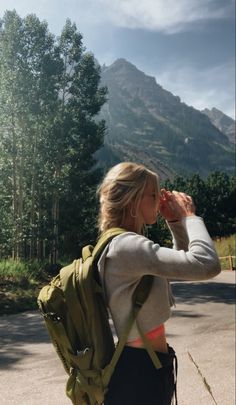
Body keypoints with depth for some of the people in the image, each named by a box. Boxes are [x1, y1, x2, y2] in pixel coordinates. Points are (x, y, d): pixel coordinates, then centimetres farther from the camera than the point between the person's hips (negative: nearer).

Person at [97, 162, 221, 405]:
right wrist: (189, 216, -17)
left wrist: (175, 221, 6)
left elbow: (184, 264, 18)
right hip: (140, 370, -10)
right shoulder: (126, 245, -25)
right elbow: (207, 264, -32)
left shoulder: (129, 246, 8)